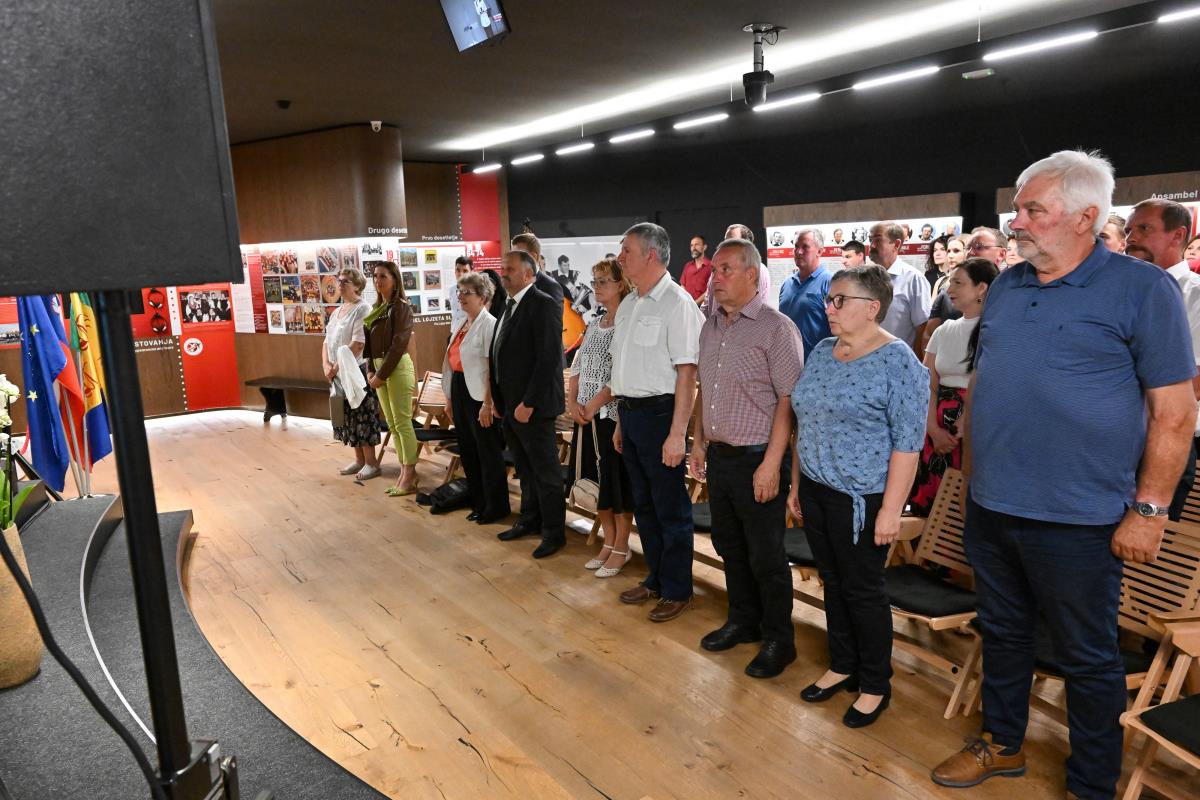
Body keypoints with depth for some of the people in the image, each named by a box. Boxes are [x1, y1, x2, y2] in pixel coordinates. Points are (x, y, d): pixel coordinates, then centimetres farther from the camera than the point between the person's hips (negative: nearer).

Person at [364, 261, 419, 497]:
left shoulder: (401, 306, -8)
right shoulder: (377, 308, 15)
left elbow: (398, 344, -15)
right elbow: (370, 342, 14)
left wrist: (382, 374, -15)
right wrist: (370, 371, 2)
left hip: (398, 368, -8)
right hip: (380, 369, 8)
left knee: (402, 422, -6)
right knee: (392, 424, 9)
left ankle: (409, 476, -1)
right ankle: (406, 470, 16)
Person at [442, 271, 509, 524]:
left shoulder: (489, 325, -13)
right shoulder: (458, 324, 14)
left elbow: (493, 368, -17)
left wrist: (487, 404, -21)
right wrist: (449, 397, 16)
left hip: (478, 394, -9)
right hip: (459, 390, 9)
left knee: (488, 452, 2)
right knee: (467, 450, 15)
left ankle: (496, 507, 15)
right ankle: (479, 503, 29)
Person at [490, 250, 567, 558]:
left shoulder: (544, 305, -14)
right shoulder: (510, 305, 13)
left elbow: (548, 359, -20)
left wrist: (528, 403, -20)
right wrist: (497, 399, 12)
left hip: (533, 406, -8)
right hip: (510, 405, 9)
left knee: (545, 471, 4)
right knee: (525, 469, 19)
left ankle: (554, 532, 16)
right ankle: (530, 521, 33)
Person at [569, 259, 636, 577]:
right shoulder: (594, 324, 13)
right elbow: (578, 368, 13)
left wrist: (595, 404, -18)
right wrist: (572, 402, -1)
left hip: (613, 414, -7)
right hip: (587, 416, 7)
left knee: (617, 480, 2)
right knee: (597, 479, 13)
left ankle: (621, 548, 16)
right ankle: (609, 542, 28)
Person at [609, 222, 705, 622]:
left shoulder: (677, 303, -14)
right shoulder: (628, 305, 13)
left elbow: (686, 373, -18)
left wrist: (677, 433, -21)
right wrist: (621, 420, 16)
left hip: (659, 412, -8)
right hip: (629, 412, 9)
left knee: (670, 507, 4)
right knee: (643, 503, 18)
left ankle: (677, 590, 19)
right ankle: (656, 578, 34)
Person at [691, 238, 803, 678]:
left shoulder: (776, 328, -13)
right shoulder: (711, 326, 9)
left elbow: (788, 400, -16)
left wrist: (771, 464, -19)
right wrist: (699, 442, 14)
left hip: (757, 459, -7)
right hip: (719, 456, 7)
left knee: (766, 558, 5)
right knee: (729, 546, 19)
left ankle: (778, 640, 23)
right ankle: (743, 622, 37)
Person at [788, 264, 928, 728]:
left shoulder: (897, 361, -14)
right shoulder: (822, 352, 8)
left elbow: (907, 442, -15)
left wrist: (891, 508, -18)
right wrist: (796, 484, 15)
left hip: (861, 498, -6)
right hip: (816, 492, 7)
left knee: (862, 589, 6)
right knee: (833, 582, 17)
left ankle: (876, 686, 25)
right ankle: (843, 667, 35)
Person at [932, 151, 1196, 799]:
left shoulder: (1142, 289, -9)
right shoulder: (1006, 286, 8)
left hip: (1076, 520, -5)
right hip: (990, 507, 6)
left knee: (1088, 659, 11)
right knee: (1002, 633, 20)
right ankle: (1001, 745, 41)